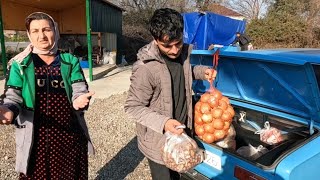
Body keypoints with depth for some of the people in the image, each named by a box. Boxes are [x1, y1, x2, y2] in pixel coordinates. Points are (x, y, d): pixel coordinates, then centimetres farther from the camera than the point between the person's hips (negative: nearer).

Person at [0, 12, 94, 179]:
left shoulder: (70, 62, 3)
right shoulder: (19, 64, 0)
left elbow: (79, 90, -6)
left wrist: (79, 100, -31)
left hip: (70, 136, 1)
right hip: (35, 139, -1)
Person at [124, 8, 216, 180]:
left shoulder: (183, 52, -8)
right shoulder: (145, 69, -29)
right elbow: (132, 107, -20)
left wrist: (202, 71, -4)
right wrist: (162, 123, -31)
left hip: (181, 131, 6)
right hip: (158, 140, -6)